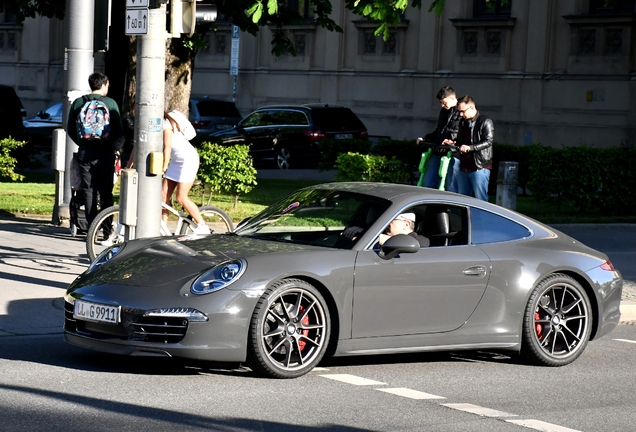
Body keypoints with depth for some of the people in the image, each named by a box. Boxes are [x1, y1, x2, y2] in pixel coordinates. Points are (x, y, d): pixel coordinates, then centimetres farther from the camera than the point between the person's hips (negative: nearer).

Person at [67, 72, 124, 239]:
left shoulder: (77, 103, 4)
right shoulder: (110, 103, -5)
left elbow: (70, 129, 8)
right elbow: (118, 131, -8)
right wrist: (116, 147, 7)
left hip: (84, 154, 2)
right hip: (104, 154, -2)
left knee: (89, 192, 6)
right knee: (106, 193, 8)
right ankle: (107, 230, 6)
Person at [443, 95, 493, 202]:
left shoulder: (485, 122, -7)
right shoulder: (463, 122, 17)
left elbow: (488, 141, -17)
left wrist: (470, 147, -27)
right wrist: (453, 143, 6)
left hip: (480, 168, -8)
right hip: (464, 168, 8)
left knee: (481, 200, -7)